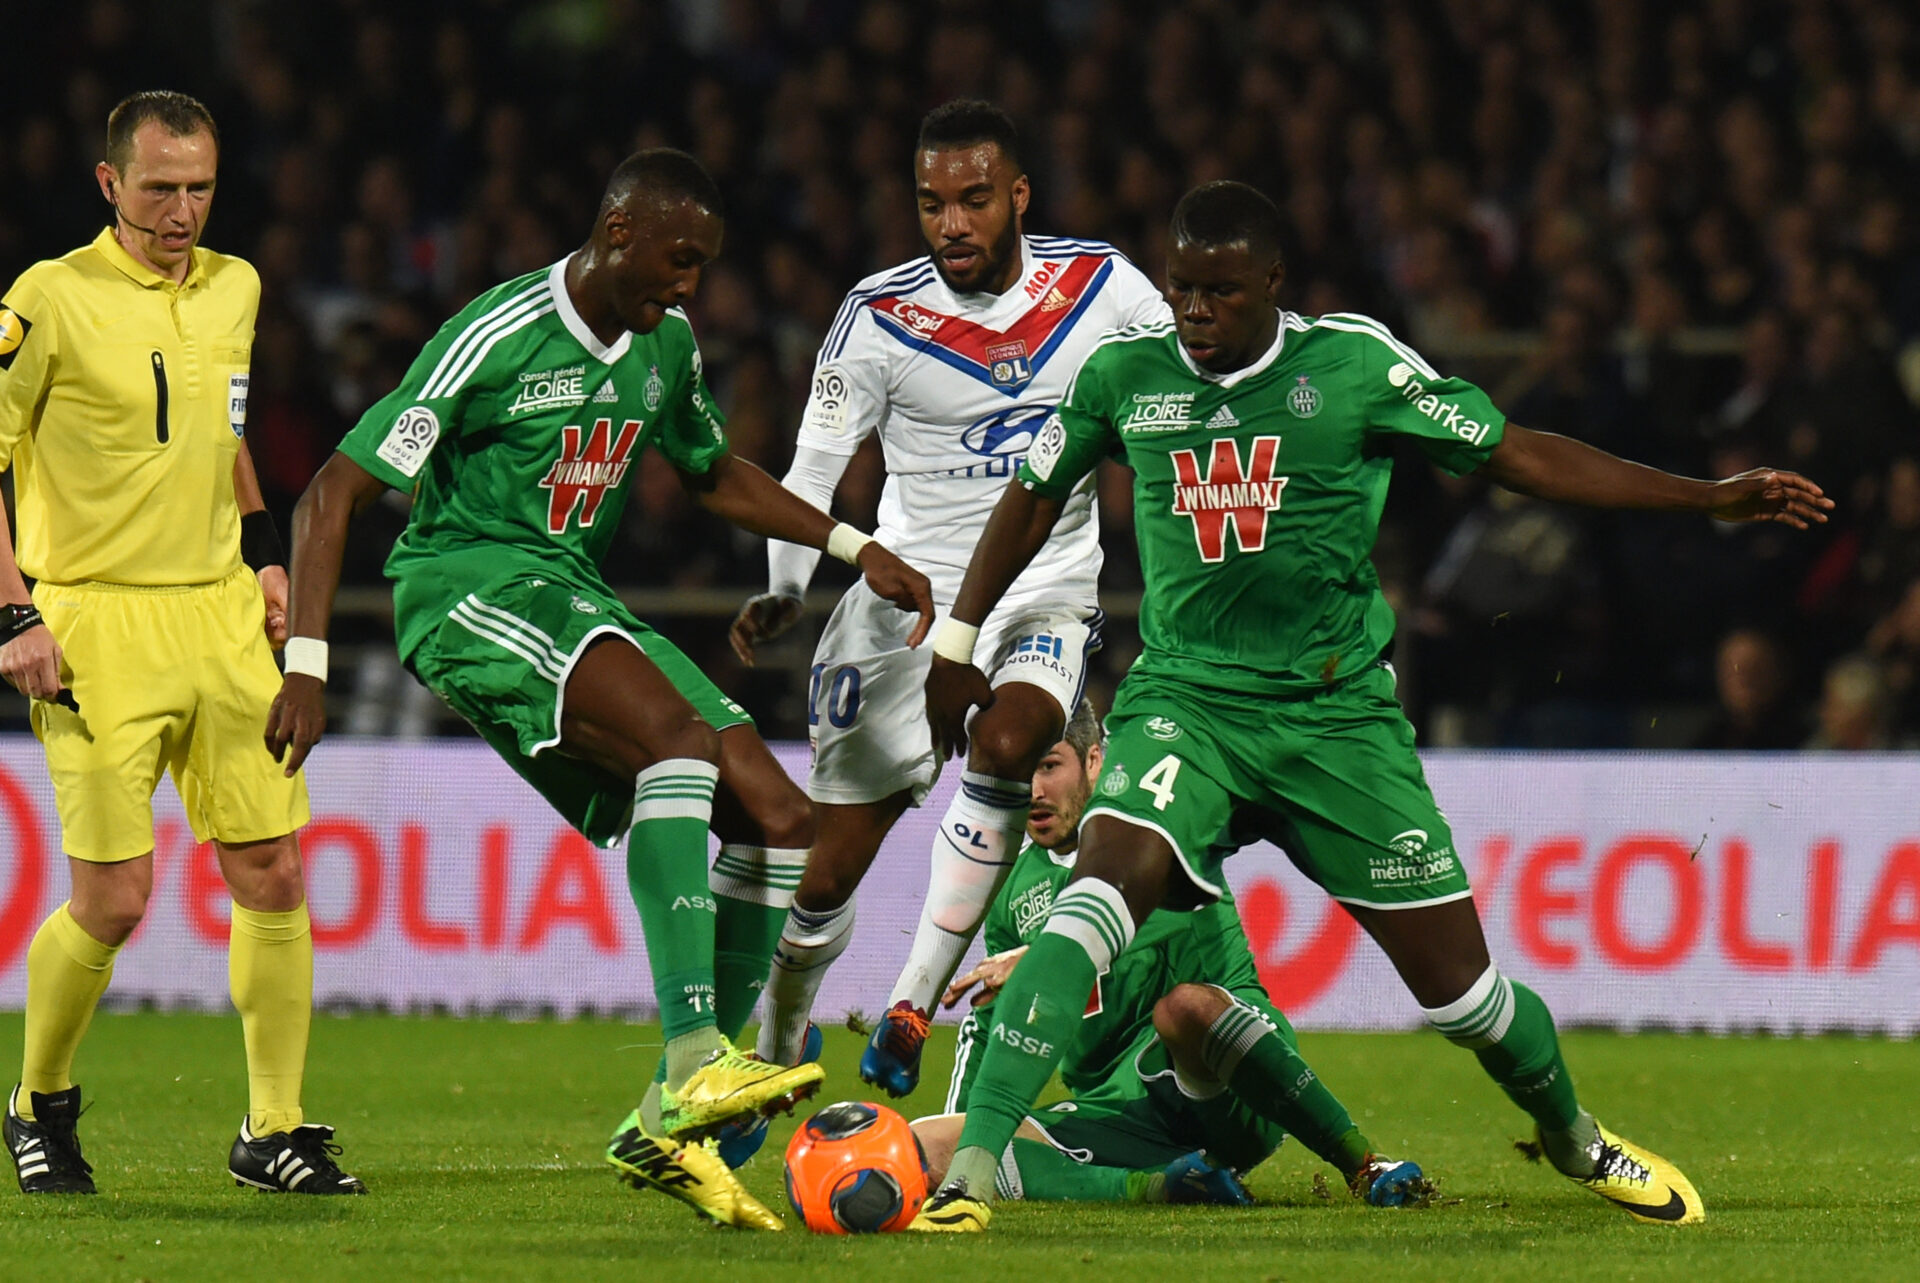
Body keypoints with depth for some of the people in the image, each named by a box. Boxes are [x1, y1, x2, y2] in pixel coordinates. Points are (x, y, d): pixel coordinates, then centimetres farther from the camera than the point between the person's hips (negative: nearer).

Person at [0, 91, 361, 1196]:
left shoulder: (233, 289, 10)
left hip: (220, 613, 6)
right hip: (94, 624, -6)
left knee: (274, 874, 0)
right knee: (113, 900, -8)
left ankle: (275, 1133, 9)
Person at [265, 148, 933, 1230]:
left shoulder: (667, 345, 9)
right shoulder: (497, 339, -15)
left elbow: (714, 472, 31)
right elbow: (336, 492, -13)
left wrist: (857, 547, 22)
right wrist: (307, 665, -20)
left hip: (575, 598, 8)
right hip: (467, 584, -8)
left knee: (779, 818, -6)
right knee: (682, 731, -34)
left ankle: (671, 1129, -3)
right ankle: (695, 1063, -42)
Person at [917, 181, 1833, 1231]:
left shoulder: (1354, 365, -5)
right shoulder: (1124, 374, 0)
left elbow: (1521, 457, 1)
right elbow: (1034, 499, 18)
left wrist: (1712, 499, -2)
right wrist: (956, 644, 21)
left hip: (1339, 712, 0)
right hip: (1183, 700, 0)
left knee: (1458, 989, 2)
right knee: (1104, 885, -30)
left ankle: (1574, 1138, 34)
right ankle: (971, 1165, -33)